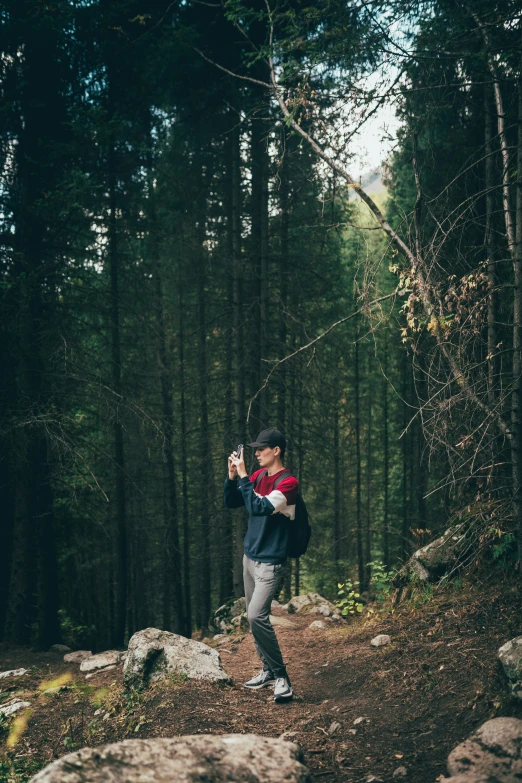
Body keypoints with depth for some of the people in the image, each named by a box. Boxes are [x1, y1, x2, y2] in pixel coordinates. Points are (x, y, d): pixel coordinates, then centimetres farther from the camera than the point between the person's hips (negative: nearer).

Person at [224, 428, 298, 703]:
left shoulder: (289, 483, -16)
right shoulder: (258, 476, 7)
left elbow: (258, 507, -27)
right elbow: (231, 503, 10)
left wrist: (242, 475, -22)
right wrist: (232, 476, -5)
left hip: (271, 563, -8)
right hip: (250, 557, 8)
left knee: (257, 615, -20)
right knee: (253, 617, 11)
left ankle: (281, 676, -9)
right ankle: (268, 670, 24)